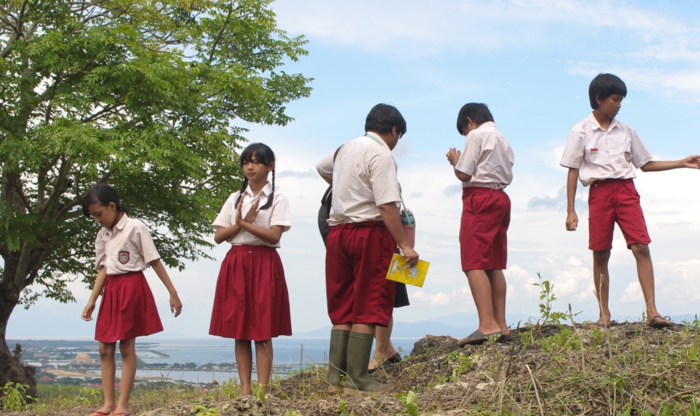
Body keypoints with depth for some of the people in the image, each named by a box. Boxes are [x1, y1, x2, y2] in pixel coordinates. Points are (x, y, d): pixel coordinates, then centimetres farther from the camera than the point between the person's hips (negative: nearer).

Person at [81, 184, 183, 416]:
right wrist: (92, 300, 4)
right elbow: (103, 269, 11)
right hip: (111, 291, 7)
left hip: (132, 289, -7)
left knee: (126, 347, -5)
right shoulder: (103, 235, 11)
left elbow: (155, 262, -9)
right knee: (105, 348, 3)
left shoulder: (135, 228, -9)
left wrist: (173, 293, -10)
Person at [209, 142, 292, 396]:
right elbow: (218, 237, 7)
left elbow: (274, 235, -11)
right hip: (235, 263, 4)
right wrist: (242, 223, -7)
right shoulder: (235, 199, 14)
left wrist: (243, 223, -11)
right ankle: (245, 389, 4)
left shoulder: (278, 200, 3)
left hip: (264, 263, -4)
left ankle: (262, 390, -5)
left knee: (262, 330, -6)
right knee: (239, 330, 1)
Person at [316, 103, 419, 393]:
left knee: (343, 308, 11)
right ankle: (357, 378, -3)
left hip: (338, 231, 8)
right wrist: (405, 245, -20)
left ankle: (335, 375, 9)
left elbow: (322, 168, 37)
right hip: (370, 232, -8)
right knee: (368, 309, -3)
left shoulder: (347, 148, 15)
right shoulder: (381, 154, -10)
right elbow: (387, 205, -19)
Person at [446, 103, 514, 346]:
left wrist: (455, 160, 10)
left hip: (480, 198, -9)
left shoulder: (477, 135, -6)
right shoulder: (503, 139, 20)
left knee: (474, 263, -12)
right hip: (501, 198, 9)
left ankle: (487, 326, -22)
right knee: (494, 264, 9)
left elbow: (463, 174, -11)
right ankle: (500, 325, 7)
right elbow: (507, 174, 17)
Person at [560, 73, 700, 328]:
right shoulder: (582, 132, 2)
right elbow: (572, 171, 1)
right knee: (600, 255, 1)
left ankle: (652, 312, -13)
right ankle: (604, 315, 11)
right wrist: (570, 211, -4)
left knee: (641, 248, -11)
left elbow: (646, 164, 17)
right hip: (599, 193, -2)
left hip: (626, 191, 2)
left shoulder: (625, 131, 12)